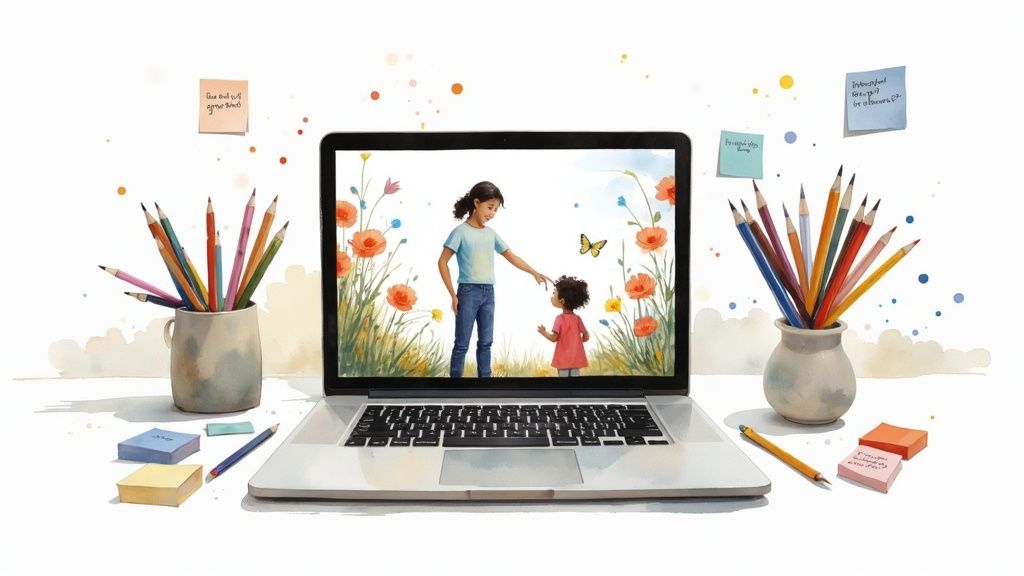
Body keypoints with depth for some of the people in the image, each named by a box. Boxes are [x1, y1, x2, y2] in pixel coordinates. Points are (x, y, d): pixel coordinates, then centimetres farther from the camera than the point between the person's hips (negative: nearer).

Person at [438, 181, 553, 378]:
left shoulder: (491, 234, 9)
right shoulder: (461, 232, -7)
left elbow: (511, 257, 16)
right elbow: (442, 262, -7)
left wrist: (534, 273, 8)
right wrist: (453, 295, -10)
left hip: (489, 293, 6)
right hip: (469, 291, -6)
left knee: (486, 342, 12)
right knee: (462, 344, -1)